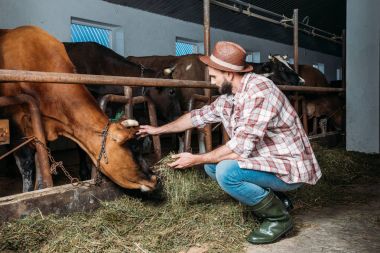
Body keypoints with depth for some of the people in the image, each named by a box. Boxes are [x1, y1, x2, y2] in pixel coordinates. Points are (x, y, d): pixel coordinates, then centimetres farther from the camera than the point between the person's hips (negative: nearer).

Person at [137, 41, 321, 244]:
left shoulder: (259, 91, -25)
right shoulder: (228, 97, 2)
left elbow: (241, 148, -29)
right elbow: (199, 115, 17)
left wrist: (196, 159, -17)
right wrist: (158, 130, 22)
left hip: (289, 166, -9)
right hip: (265, 160, 9)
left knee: (226, 171, -27)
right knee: (212, 164, 8)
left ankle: (279, 217, -5)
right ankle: (269, 198, 13)